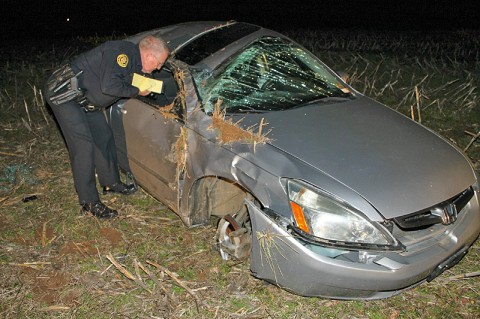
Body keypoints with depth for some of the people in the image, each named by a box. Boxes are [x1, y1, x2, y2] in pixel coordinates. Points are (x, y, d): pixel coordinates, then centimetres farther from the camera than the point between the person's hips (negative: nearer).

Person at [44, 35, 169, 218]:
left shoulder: (135, 62, 5)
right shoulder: (122, 52, -25)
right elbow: (109, 86, -34)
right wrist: (136, 91, -20)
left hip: (86, 99, 10)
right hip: (64, 93, -10)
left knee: (104, 137, 12)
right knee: (83, 145, -13)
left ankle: (111, 183, 29)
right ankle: (89, 203, -5)